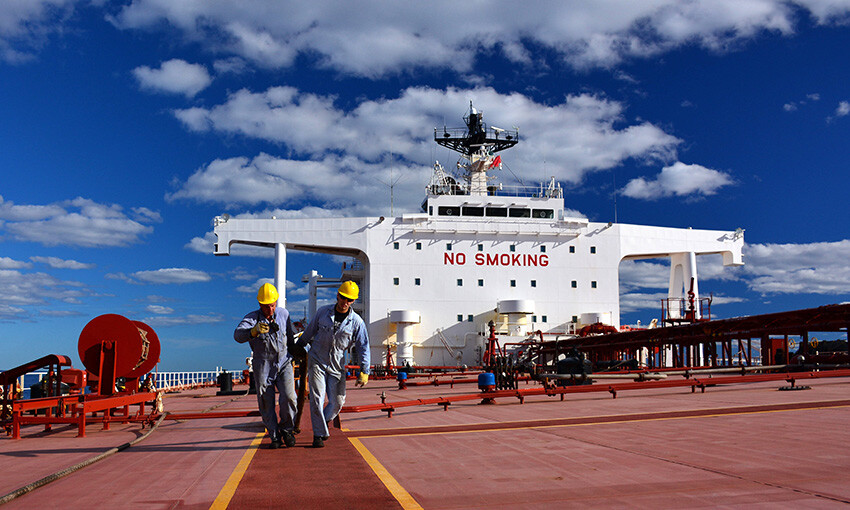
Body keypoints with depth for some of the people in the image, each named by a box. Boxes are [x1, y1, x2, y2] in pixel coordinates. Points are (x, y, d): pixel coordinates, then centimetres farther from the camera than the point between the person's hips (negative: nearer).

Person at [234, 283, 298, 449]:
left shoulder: (283, 314, 0)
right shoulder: (252, 318, -13)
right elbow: (238, 335, -34)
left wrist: (293, 354, 28)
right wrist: (254, 331, -53)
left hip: (284, 364, 2)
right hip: (263, 368, -1)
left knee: (288, 397, -15)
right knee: (266, 405, 3)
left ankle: (286, 429, 9)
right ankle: (275, 437, 22)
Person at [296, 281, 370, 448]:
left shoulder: (356, 322, -4)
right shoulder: (323, 312, -1)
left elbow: (363, 347, -1)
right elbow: (310, 331, 13)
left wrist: (364, 371, -8)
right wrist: (299, 347, 21)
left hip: (337, 365, 1)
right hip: (316, 361, -1)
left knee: (337, 402, 0)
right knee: (317, 398, -11)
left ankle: (323, 422, 29)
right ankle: (319, 435, -2)